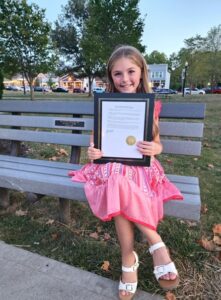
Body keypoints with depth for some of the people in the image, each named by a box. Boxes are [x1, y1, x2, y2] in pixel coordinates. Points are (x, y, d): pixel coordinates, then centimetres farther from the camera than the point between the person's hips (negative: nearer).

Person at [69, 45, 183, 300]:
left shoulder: (150, 106, 2)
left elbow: (157, 144, 7)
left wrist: (154, 149, -18)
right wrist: (92, 151, -14)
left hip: (139, 167, -1)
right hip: (111, 164, 1)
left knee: (121, 193, -32)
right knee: (120, 190, -32)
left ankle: (129, 259, -12)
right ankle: (155, 244, -13)